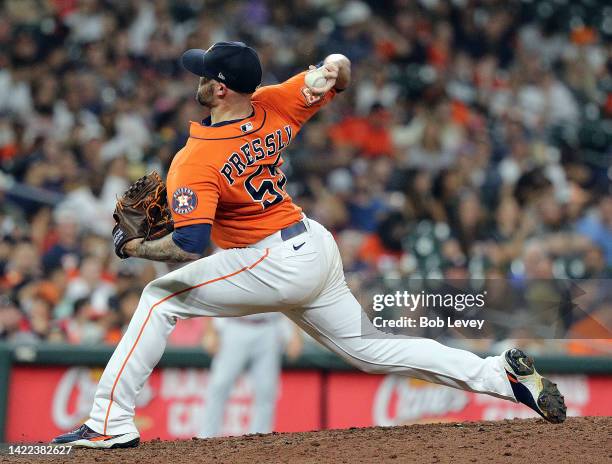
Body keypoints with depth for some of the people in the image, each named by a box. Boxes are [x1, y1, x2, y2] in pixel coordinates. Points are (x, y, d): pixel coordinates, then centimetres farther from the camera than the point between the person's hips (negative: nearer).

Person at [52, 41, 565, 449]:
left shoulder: (193, 161, -19)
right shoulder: (273, 106, 2)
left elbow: (190, 246, -27)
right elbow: (340, 71, 14)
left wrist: (138, 248, -8)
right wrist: (334, 70, -12)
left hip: (277, 265, -8)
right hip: (317, 246, 8)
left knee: (161, 298, -2)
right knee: (372, 348, 17)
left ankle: (111, 424, -5)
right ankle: (504, 374, 12)